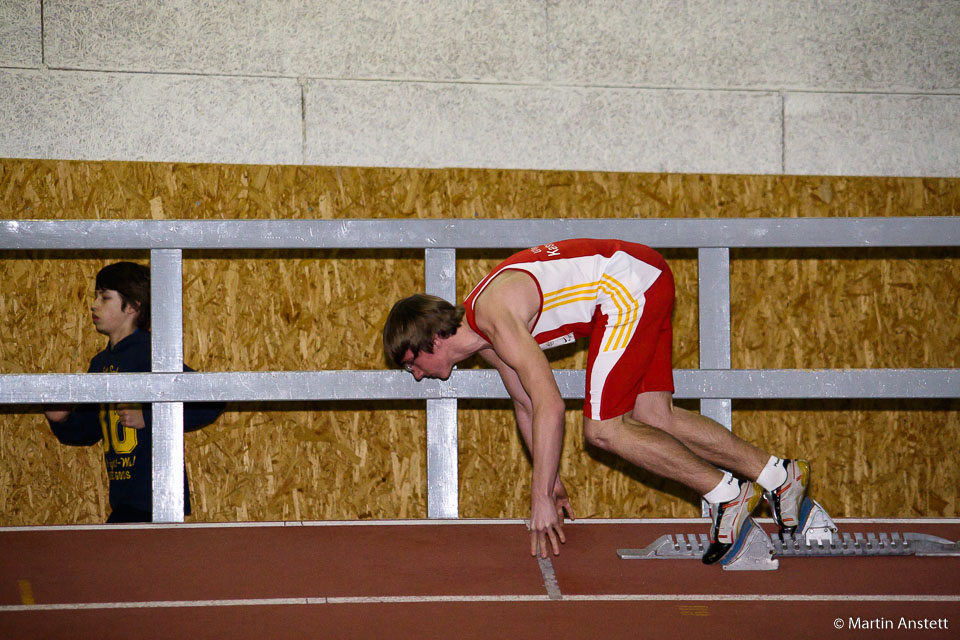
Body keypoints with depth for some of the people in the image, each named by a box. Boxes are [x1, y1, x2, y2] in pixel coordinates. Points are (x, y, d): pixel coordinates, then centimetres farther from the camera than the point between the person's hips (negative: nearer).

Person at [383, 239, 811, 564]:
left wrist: (541, 498, -22)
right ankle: (778, 475, 8)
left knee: (603, 428, -9)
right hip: (641, 285, 10)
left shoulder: (496, 315, -20)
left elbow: (550, 406, -26)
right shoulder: (482, 340, 10)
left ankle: (726, 494, -6)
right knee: (653, 417, 6)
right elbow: (527, 406, 24)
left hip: (632, 282, -10)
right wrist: (551, 483, 26)